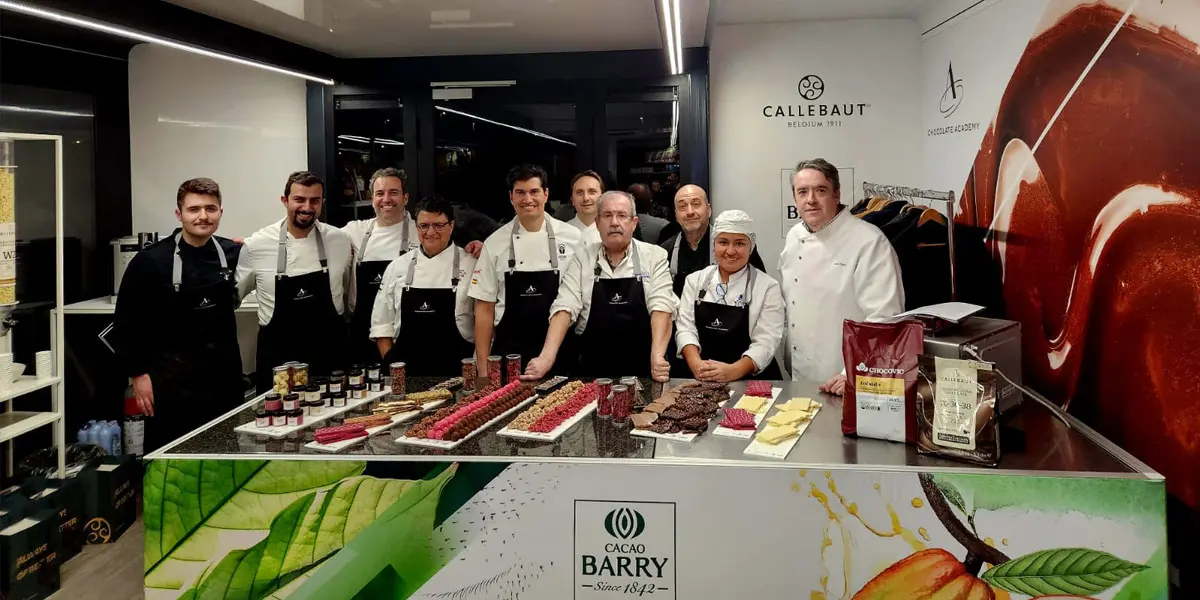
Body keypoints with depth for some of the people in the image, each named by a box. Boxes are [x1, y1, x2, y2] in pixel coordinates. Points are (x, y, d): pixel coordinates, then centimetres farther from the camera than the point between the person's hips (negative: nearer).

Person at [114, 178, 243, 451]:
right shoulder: (151, 261, -9)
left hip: (224, 374, 4)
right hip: (172, 378, -4)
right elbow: (128, 321, -5)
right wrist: (139, 373, -8)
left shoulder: (233, 254, 1)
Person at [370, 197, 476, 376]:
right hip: (405, 371, 2)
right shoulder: (397, 267, 8)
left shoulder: (472, 265, 0)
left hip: (455, 369, -2)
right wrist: (390, 363, 2)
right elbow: (382, 322, 10)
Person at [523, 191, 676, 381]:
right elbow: (565, 308, -2)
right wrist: (547, 357, -16)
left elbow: (661, 308, -7)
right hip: (593, 370, 1)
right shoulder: (583, 259, 6)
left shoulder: (655, 256, 2)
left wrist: (657, 357, -23)